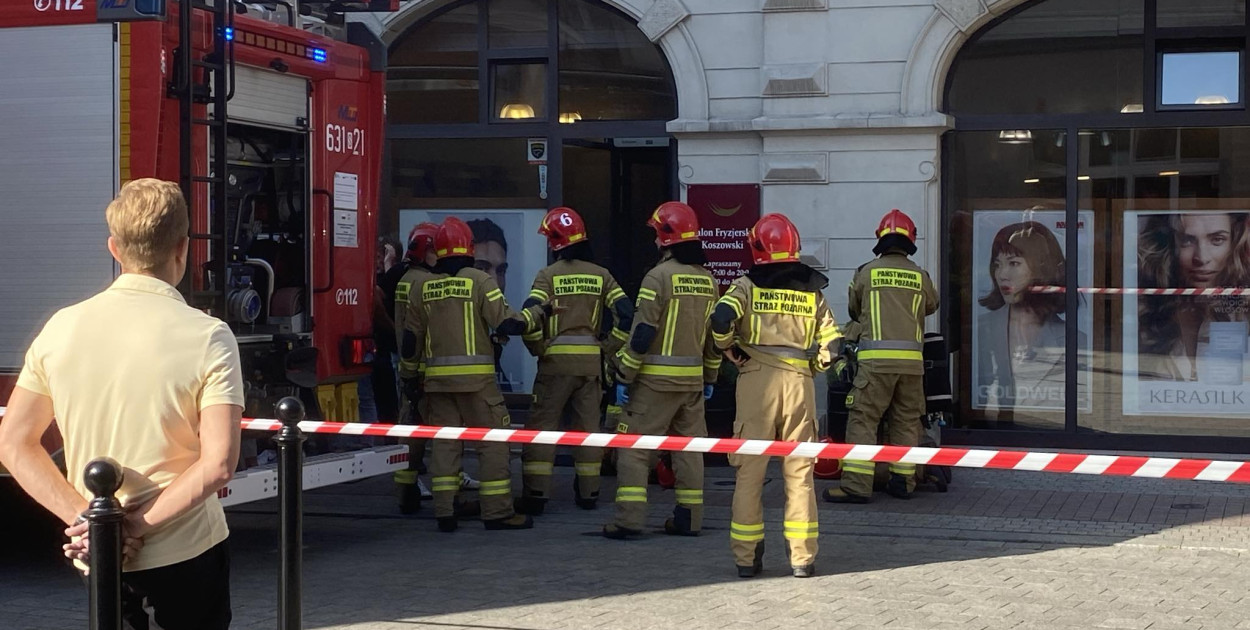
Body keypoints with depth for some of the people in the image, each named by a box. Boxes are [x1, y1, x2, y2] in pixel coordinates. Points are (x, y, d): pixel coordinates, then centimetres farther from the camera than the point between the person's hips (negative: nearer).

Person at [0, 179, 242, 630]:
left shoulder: (62, 327, -2)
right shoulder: (208, 337, -14)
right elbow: (217, 465, -21)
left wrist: (85, 518, -5)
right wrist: (135, 525, -15)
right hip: (186, 555, -3)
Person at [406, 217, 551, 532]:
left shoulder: (424, 288, 8)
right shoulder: (478, 281, -5)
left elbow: (411, 337, 12)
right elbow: (507, 323, -10)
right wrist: (540, 313, 4)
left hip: (437, 376, 4)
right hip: (475, 376, -4)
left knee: (444, 442, 8)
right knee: (492, 441, 2)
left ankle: (444, 512, 5)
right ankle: (497, 512, 3)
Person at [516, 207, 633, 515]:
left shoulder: (549, 275, -6)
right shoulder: (601, 275, 5)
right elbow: (626, 313, -3)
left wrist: (537, 348, -2)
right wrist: (608, 347, 7)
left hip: (556, 361, -3)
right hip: (591, 361, 4)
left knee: (542, 425, 2)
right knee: (588, 426, 12)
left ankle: (536, 494, -2)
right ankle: (588, 492, 17)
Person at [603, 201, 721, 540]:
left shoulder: (659, 276, -13)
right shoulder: (707, 280, 8)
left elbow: (642, 333, -15)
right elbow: (715, 335, 13)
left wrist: (624, 376, -9)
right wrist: (709, 378, 22)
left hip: (656, 378, -6)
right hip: (693, 379, 6)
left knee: (634, 447, -1)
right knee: (689, 447, 13)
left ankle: (629, 519, -6)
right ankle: (689, 518, 16)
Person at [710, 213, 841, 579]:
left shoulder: (747, 286, 2)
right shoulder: (812, 291, 11)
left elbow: (722, 318, -15)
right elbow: (831, 343, 5)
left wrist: (729, 350, 2)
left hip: (757, 380, -2)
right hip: (800, 383, 2)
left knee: (750, 470, 4)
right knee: (799, 471, 6)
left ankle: (746, 557, 6)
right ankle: (802, 558, 7)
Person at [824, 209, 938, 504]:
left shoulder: (867, 272, 3)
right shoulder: (921, 276, 8)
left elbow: (854, 309, 17)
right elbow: (932, 305, 26)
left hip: (876, 357, -3)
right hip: (911, 358, 3)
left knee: (863, 420, -3)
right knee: (907, 421, 12)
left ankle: (857, 486, -9)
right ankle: (903, 481, 17)